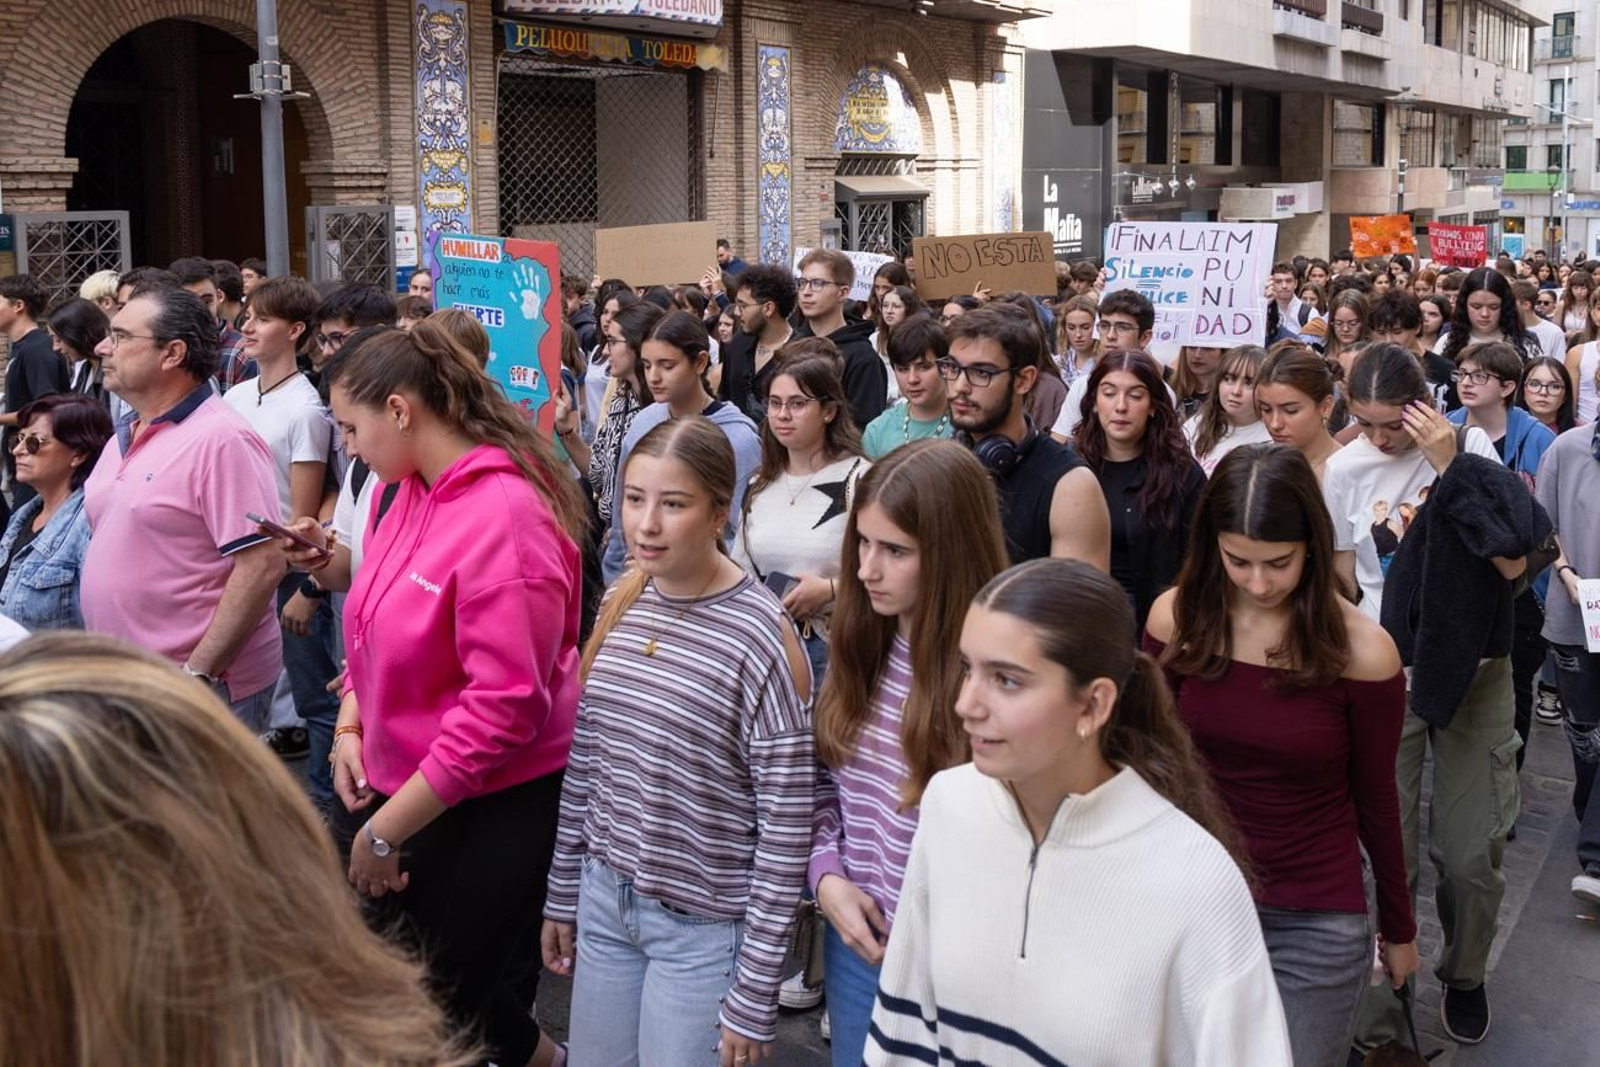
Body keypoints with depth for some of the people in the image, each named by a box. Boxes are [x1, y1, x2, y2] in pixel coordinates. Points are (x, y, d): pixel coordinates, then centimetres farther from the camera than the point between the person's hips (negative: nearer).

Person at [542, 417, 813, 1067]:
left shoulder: (762, 637, -18)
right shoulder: (621, 605, 0)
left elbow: (786, 828, -16)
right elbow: (584, 762, 10)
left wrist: (754, 997, -14)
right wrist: (561, 895, 13)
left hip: (704, 926, -5)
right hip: (605, 898, 6)